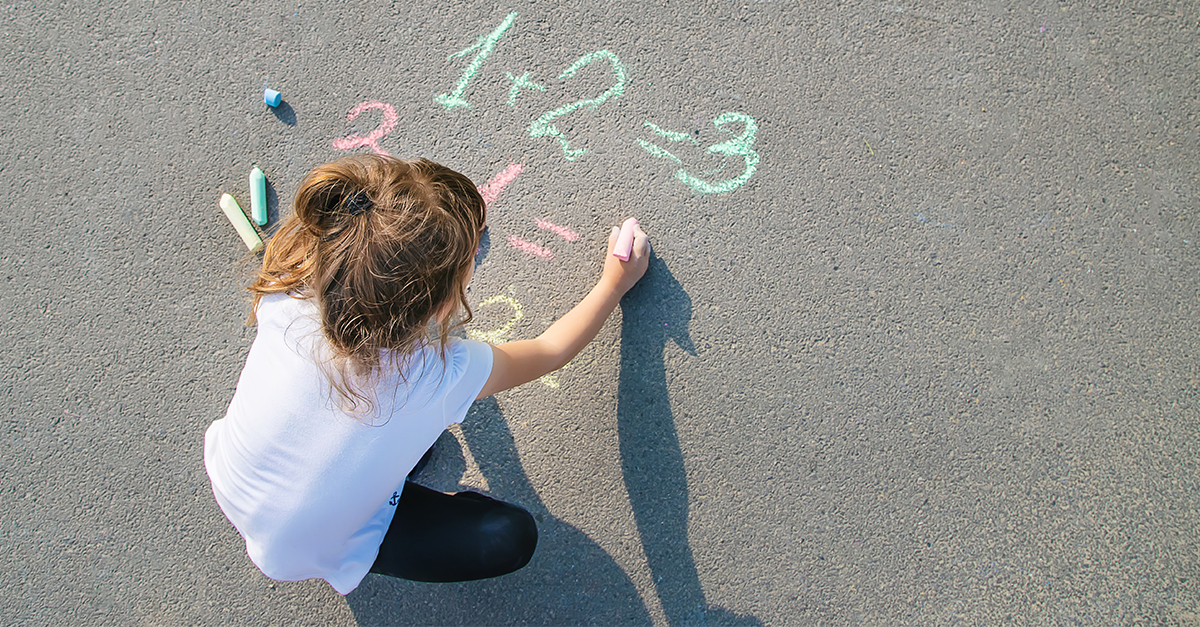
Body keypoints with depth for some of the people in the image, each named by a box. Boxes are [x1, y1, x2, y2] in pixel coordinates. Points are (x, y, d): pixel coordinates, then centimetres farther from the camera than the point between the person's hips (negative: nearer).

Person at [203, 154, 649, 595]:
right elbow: (551, 351, -14)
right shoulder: (447, 373, -36)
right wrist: (615, 282, -1)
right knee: (511, 537, -7)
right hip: (302, 551, -5)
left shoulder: (285, 295, -29)